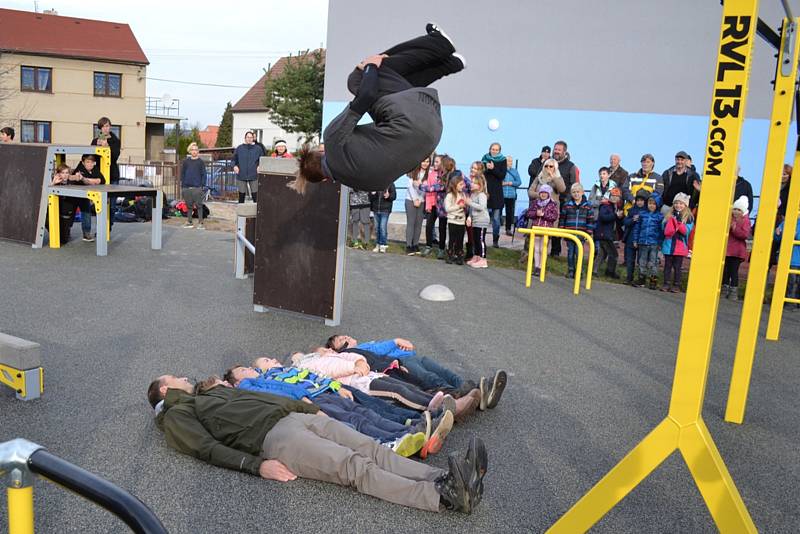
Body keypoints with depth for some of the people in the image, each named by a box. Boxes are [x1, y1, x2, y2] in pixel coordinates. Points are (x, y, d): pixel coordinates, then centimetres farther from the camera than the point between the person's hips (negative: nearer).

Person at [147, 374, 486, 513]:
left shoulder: (214, 391, 33)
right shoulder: (176, 417, 10)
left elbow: (263, 396, 32)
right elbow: (209, 449, -6)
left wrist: (309, 407, 24)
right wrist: (257, 465, -19)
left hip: (295, 416, 8)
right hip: (273, 438, -8)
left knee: (371, 449, -14)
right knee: (356, 466, -25)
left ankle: (446, 479, -27)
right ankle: (444, 496, -38)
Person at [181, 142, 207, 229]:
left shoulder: (201, 162, 5)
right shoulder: (186, 161, 12)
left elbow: (203, 174, 3)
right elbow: (182, 174, 13)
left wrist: (202, 185, -7)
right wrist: (182, 186, 7)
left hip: (197, 187, -3)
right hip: (186, 187, 3)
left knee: (199, 205, -4)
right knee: (189, 206, 8)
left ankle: (200, 223, -2)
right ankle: (189, 222, 16)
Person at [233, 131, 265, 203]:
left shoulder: (258, 148, 4)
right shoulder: (239, 148, 6)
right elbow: (234, 159, 14)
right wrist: (235, 166, -5)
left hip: (253, 176, -1)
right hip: (241, 176, 1)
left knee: (255, 195, -1)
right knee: (241, 195, 8)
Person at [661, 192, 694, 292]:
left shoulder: (688, 217, -1)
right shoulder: (669, 215, 8)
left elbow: (686, 231, -10)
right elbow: (665, 229, 4)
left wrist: (679, 221, -21)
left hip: (680, 246, -3)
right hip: (669, 245, 3)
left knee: (677, 266, 4)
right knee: (668, 265, 8)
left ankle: (676, 285, 10)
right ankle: (666, 283, 15)